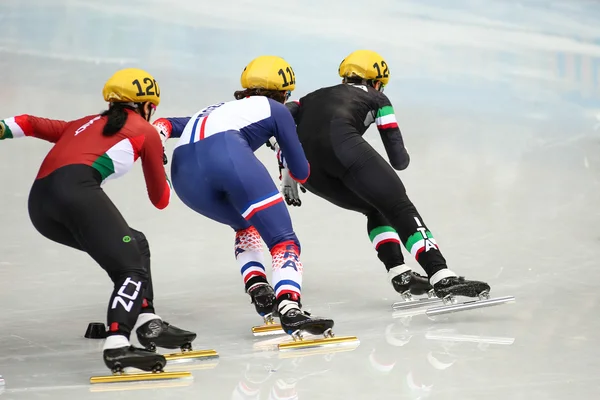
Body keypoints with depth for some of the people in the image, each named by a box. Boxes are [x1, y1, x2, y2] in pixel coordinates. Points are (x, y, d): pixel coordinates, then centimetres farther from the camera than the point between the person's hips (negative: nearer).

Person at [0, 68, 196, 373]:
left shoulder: (87, 124, 35)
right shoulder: (146, 131, 20)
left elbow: (32, 125, 21)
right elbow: (160, 199, 27)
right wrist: (160, 171, 46)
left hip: (40, 205, 7)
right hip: (76, 188, -7)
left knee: (135, 245, 20)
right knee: (130, 267, -11)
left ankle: (148, 324, 13)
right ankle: (117, 346, -33)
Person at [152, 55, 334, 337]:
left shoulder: (221, 109, 42)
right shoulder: (276, 110, 27)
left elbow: (168, 125, 30)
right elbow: (301, 172, 27)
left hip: (183, 172, 6)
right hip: (228, 155, -6)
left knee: (245, 225, 31)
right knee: (283, 240, -4)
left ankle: (259, 293, 13)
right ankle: (289, 309, -27)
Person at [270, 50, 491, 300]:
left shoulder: (316, 96, 40)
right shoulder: (376, 98, 27)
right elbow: (399, 160, 20)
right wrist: (402, 157, 44)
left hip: (308, 167, 5)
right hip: (340, 141, -5)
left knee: (376, 209, 25)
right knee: (399, 207, -5)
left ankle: (399, 275, 11)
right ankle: (442, 278, -21)